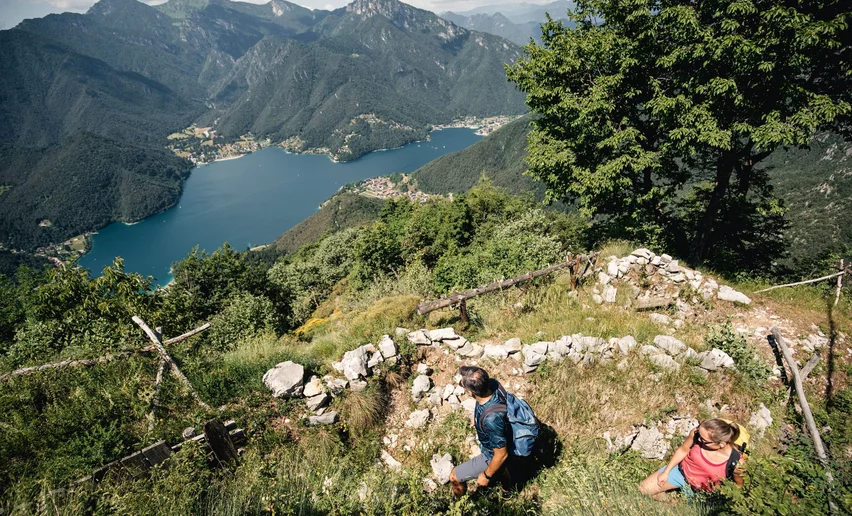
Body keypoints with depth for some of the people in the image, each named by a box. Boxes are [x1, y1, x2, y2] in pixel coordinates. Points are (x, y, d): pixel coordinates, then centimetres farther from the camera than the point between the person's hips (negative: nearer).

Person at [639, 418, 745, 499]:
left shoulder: (735, 462, -33)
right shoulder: (696, 433, -28)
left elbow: (739, 485, -10)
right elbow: (683, 450, -7)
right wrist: (666, 472, -1)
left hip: (701, 492, -2)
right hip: (681, 471, 2)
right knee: (644, 489, 2)